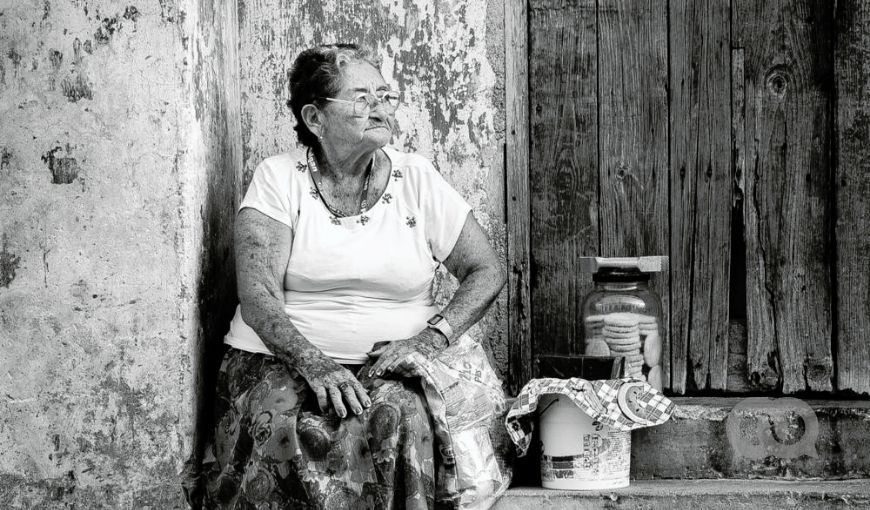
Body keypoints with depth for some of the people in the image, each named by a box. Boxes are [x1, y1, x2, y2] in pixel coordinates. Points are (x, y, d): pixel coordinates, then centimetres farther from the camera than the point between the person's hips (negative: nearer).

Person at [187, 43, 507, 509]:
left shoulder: (416, 179, 8)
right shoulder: (278, 179, 3)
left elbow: (486, 272, 9)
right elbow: (257, 296, -7)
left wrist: (431, 337, -9)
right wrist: (314, 364, -23)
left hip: (389, 366, 1)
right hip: (282, 359, -1)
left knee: (396, 418, -32)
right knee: (281, 426, -33)